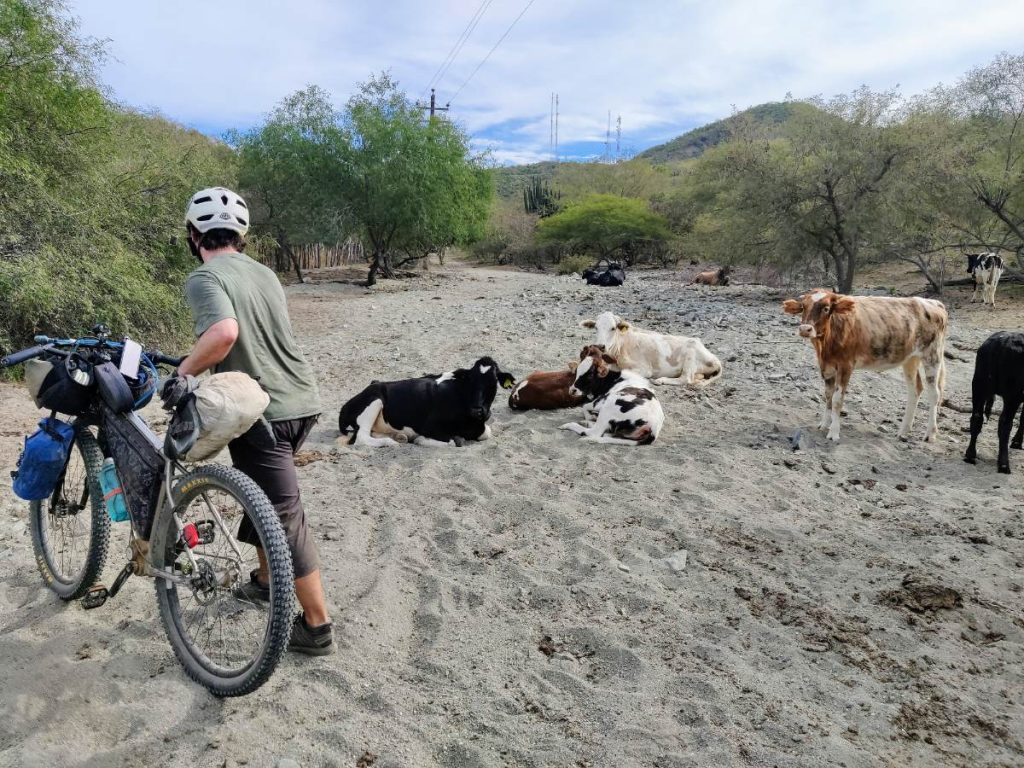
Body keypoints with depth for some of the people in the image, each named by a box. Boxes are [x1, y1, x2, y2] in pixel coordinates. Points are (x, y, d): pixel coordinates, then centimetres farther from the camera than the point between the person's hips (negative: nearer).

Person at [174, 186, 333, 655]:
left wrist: (183, 371, -13)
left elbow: (224, 333, -30)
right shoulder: (264, 273, 14)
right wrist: (202, 364, 24)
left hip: (262, 411, -8)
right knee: (263, 495, 26)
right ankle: (266, 579, 42)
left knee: (285, 516, -1)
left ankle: (317, 627, 8)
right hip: (302, 402, 8)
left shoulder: (204, 279, -10)